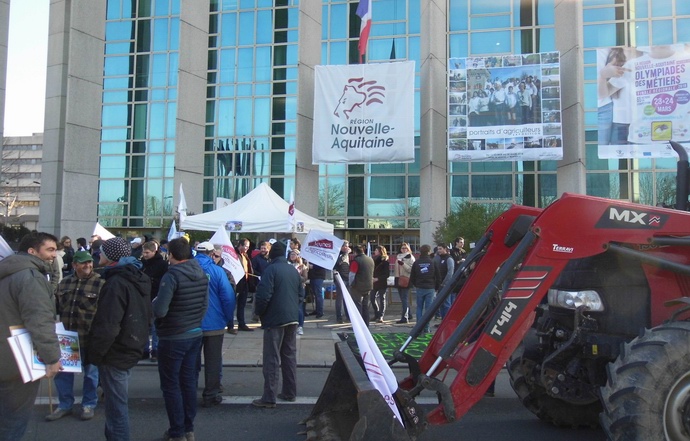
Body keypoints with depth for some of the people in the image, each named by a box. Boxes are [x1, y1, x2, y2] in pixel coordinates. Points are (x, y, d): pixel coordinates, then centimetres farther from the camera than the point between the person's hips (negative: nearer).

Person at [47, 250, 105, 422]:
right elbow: (57, 306, 17)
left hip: (89, 337, -5)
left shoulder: (100, 283, -10)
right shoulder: (64, 283, 6)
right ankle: (65, 405, 28)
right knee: (62, 371, 12)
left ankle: (88, 405, 25)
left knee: (90, 372, 10)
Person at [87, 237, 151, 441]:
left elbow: (107, 327, -26)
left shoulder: (116, 283, -22)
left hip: (115, 353, -10)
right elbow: (146, 317, 17)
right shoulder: (139, 279, 9)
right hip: (131, 348, 10)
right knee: (118, 402, 22)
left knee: (116, 406, 0)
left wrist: (93, 354, -15)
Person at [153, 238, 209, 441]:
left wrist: (153, 304, -3)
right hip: (194, 335, 7)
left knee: (171, 385, 5)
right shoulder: (201, 274, 2)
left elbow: (159, 311, -24)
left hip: (172, 339, -7)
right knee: (189, 382, 14)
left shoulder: (172, 275, -20)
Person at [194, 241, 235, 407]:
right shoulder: (217, 271, -12)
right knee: (213, 361, 8)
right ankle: (211, 395, 13)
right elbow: (228, 296, -15)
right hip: (214, 324, -3)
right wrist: (228, 317, 0)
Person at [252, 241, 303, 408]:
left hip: (275, 319, -6)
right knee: (290, 356, 14)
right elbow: (301, 294, 13)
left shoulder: (271, 269, -12)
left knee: (272, 359, -2)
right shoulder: (293, 270, 9)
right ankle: (289, 392, 22)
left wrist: (259, 312, -3)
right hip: (292, 318, 7)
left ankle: (269, 398, 0)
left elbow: (264, 295, -18)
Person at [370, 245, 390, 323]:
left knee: (382, 299, 0)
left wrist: (377, 278, -18)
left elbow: (387, 273, -11)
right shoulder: (374, 260, 9)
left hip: (382, 283, -6)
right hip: (374, 283, 6)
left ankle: (381, 316, 3)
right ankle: (377, 314, 23)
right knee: (372, 298, 6)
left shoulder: (385, 261, -8)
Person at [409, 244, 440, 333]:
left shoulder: (416, 263, -1)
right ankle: (426, 328, 1)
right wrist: (436, 287, 10)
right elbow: (438, 276, -1)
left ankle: (419, 326, 5)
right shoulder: (433, 262, -4)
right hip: (430, 288, -1)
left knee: (419, 307, 11)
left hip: (419, 288, 1)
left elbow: (412, 277, 3)